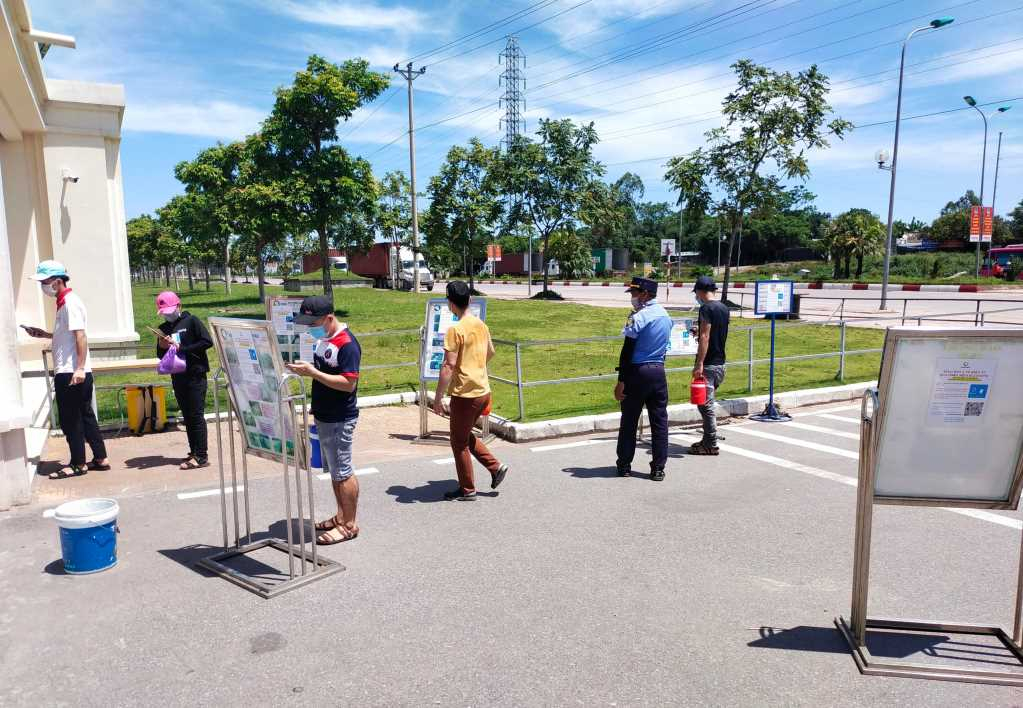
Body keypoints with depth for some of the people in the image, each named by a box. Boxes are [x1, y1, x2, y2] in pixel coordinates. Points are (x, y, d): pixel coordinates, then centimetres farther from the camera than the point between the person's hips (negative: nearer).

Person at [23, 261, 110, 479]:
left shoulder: (70, 303, -13)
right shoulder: (64, 302, 16)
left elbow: (80, 336, -21)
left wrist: (80, 368, -26)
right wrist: (44, 334, 17)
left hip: (70, 373, -10)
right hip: (70, 372, 10)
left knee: (70, 419, -1)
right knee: (85, 416, 13)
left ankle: (78, 464, 8)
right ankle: (100, 459, 18)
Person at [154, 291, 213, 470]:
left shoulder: (191, 321, -3)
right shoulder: (164, 328, 13)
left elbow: (207, 341, -13)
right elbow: (161, 355, 19)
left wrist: (182, 348, -15)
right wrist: (162, 346, -3)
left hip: (195, 374, -6)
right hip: (177, 377, 6)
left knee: (196, 415, -7)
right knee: (187, 416, 9)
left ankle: (201, 456, -6)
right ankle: (193, 453, 16)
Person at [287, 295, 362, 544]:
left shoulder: (347, 344, -19)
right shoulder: (322, 339, 9)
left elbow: (348, 383, -24)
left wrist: (313, 373, -26)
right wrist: (304, 367, 5)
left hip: (339, 420, -9)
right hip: (323, 416, 9)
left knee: (342, 472, 1)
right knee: (334, 470, 17)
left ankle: (349, 525, 13)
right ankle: (341, 515, 30)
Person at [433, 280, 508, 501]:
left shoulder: (455, 329, -18)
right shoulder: (481, 324, 6)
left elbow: (448, 365, -21)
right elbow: (490, 353, 21)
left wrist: (438, 397, -16)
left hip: (465, 394, -8)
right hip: (483, 391, 8)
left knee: (459, 443, 8)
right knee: (466, 436, 24)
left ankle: (467, 490, 17)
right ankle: (496, 467, 18)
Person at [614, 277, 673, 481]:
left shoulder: (638, 317, -14)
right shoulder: (666, 316, 10)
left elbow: (627, 351, -15)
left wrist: (621, 381, -13)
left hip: (637, 372, -6)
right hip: (659, 372, 6)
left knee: (629, 420, 6)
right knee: (659, 421, 8)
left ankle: (624, 465, 14)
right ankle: (658, 468, 10)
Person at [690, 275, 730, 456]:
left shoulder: (706, 308, -14)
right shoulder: (723, 307, 12)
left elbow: (705, 338, -21)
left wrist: (699, 364, -23)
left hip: (708, 364, -9)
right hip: (720, 363, 9)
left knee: (705, 404, -3)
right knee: (707, 403, 16)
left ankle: (711, 445, 2)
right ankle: (707, 440, 22)